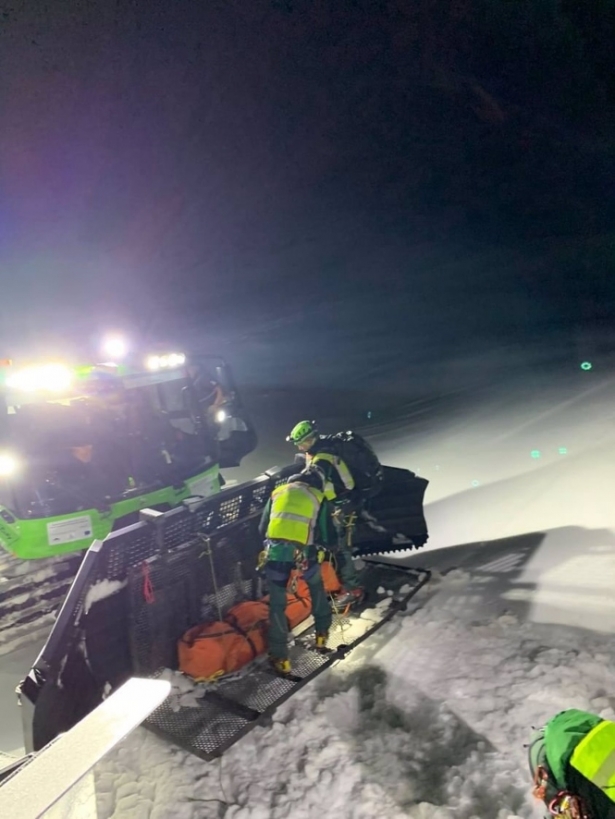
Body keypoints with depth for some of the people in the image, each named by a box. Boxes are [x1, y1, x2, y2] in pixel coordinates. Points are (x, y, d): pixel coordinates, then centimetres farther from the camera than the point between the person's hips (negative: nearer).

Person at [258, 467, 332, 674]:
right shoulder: (319, 498, 13)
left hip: (274, 552, 1)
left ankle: (280, 657, 20)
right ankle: (322, 633, 40)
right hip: (303, 553, -1)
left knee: (277, 605, 15)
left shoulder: (277, 492, 19)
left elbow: (262, 529, 21)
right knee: (317, 587, 30)